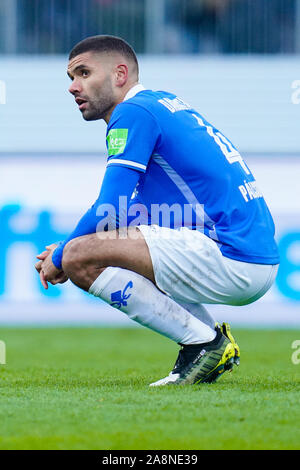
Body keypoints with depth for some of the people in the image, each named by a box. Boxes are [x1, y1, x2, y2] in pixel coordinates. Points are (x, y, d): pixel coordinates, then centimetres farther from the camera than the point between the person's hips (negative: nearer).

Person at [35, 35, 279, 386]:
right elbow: (129, 214, 28)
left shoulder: (133, 113, -7)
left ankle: (204, 343, -9)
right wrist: (65, 250, 18)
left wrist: (59, 258, 3)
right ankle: (210, 338, 13)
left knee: (80, 258, -15)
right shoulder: (162, 104, 22)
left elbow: (109, 210, -14)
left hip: (232, 261, -10)